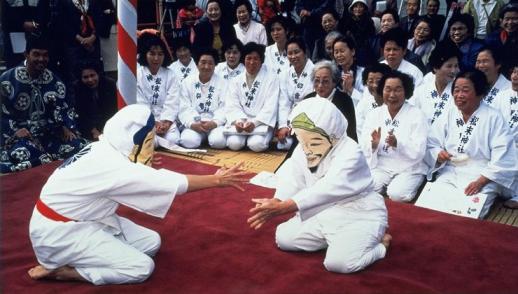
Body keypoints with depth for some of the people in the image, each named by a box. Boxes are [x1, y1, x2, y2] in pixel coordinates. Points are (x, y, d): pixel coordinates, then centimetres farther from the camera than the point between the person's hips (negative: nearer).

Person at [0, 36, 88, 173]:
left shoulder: (54, 81, 9)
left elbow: (65, 108, 14)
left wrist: (67, 128, -5)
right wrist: (14, 130, -18)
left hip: (48, 135, 4)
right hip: (17, 136, -4)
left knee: (80, 146, -22)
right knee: (21, 156, -39)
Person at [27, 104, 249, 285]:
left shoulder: (106, 150, -3)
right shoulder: (112, 167, -29)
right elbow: (171, 183, -25)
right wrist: (217, 180, -14)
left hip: (84, 219, 9)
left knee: (151, 242, 6)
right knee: (142, 268, -13)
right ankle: (57, 269, -5)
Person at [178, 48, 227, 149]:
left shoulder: (222, 83, 6)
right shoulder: (187, 82, 9)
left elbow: (225, 108, -4)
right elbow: (184, 108, 0)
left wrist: (215, 123, -22)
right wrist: (192, 124, -19)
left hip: (215, 124, 0)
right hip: (194, 124, 1)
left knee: (218, 141, -30)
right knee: (188, 141, -29)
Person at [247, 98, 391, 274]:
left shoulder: (350, 154, -29)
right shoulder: (302, 152, -3)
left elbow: (325, 190, -40)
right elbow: (291, 181, -10)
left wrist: (283, 207, -49)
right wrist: (275, 203, -33)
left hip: (358, 217, -7)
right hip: (323, 214, 7)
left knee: (338, 262, -28)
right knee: (283, 237, -1)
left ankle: (379, 243, 2)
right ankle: (333, 239, 12)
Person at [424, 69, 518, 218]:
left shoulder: (494, 118, -3)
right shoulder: (447, 116, 10)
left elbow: (503, 157, -10)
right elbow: (430, 146, 7)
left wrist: (481, 182, -19)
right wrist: (438, 154, -16)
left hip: (483, 178, -3)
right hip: (450, 175, 3)